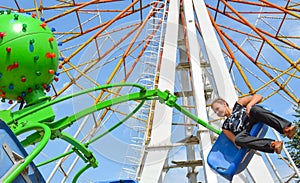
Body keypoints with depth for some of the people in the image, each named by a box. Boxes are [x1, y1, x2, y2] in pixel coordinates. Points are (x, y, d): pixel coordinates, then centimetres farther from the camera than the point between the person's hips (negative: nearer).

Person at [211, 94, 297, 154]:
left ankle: (285, 128, -48)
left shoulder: (238, 105, 27)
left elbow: (258, 97, 13)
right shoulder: (226, 127, 29)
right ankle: (272, 144, -50)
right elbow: (236, 141, 15)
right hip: (247, 131, 1)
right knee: (238, 139, -36)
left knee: (254, 109, -35)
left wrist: (249, 105, -7)